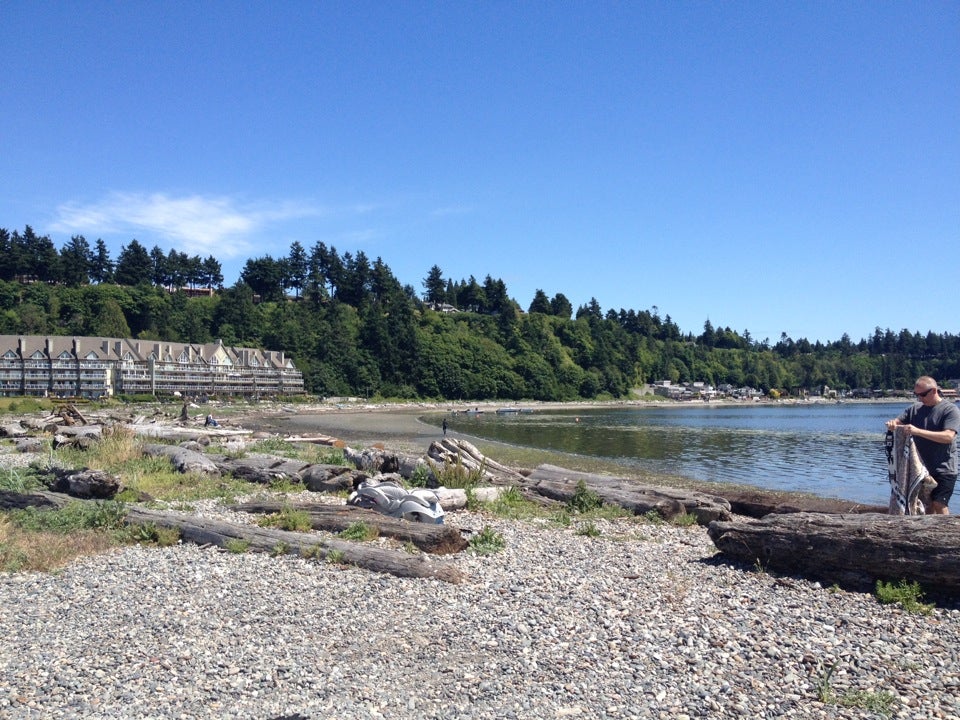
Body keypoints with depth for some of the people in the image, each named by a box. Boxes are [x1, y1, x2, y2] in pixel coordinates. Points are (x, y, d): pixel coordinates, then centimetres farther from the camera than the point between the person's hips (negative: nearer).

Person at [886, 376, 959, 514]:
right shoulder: (915, 408, 9)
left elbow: (948, 436, -21)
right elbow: (898, 421, 9)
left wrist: (918, 431, -31)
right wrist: (892, 423, -17)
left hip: (943, 469, -5)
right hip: (923, 468, 5)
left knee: (939, 504, -10)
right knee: (927, 503, 8)